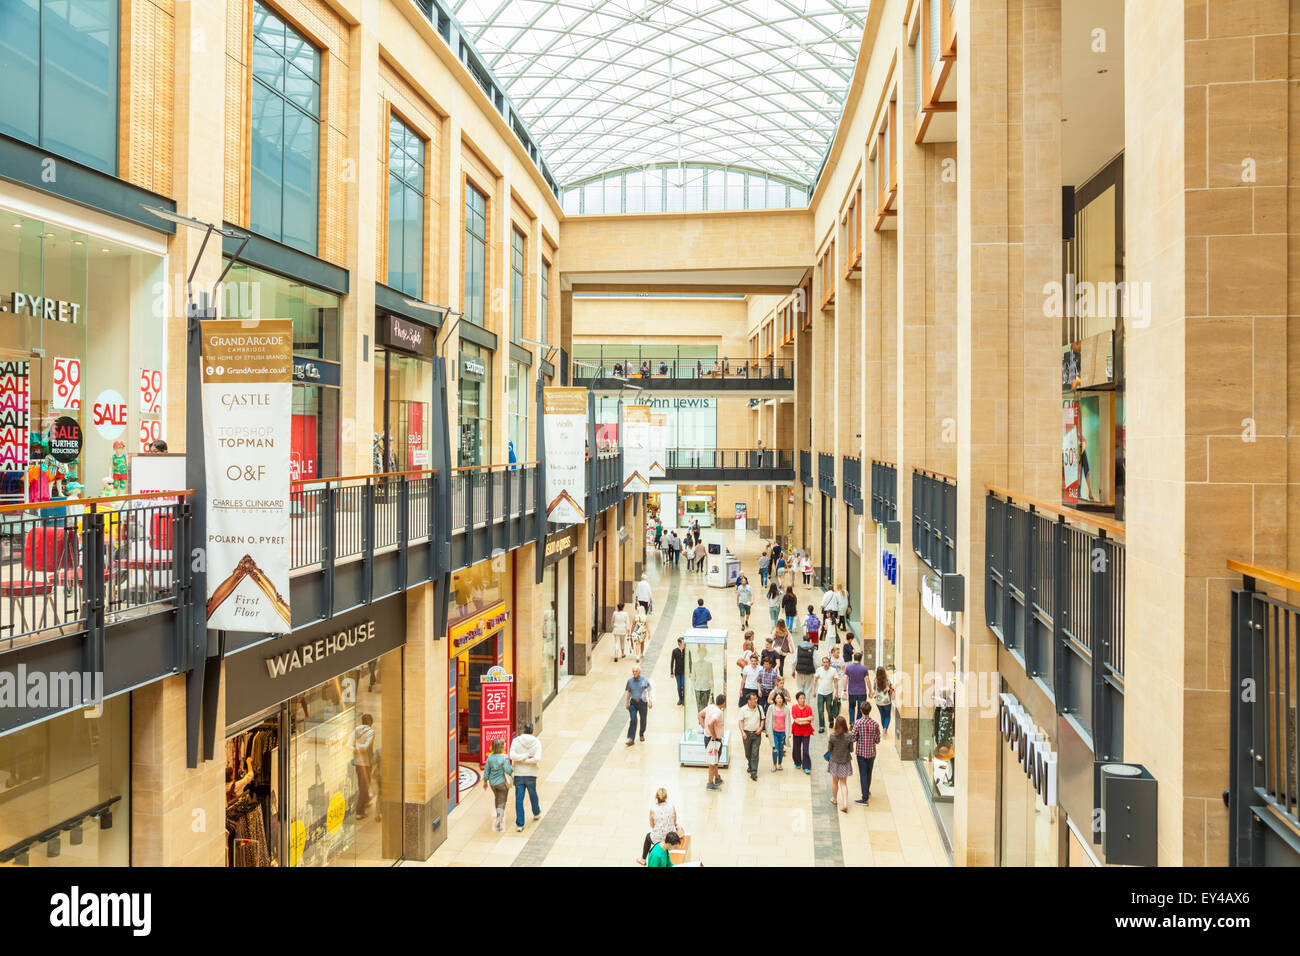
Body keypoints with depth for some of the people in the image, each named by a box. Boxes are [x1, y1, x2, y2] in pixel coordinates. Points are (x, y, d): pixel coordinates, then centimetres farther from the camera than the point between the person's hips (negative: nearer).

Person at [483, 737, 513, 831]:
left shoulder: (490, 757, -4)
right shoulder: (505, 758, -19)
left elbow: (486, 770, 1)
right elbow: (507, 770, -26)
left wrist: (485, 781, 13)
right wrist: (512, 770, -3)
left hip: (492, 782, 5)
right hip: (502, 782, -5)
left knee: (497, 798, 27)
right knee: (501, 802, 5)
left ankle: (499, 816, 40)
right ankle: (499, 821, -8)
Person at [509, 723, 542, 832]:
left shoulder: (516, 741, -4)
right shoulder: (537, 742, -5)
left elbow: (512, 756, -16)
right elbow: (537, 758, -18)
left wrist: (524, 757, -9)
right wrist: (527, 760, -10)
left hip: (518, 774, 0)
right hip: (531, 774, 1)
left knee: (519, 799, 4)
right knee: (533, 794, 23)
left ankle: (520, 824, 2)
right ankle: (536, 813, 46)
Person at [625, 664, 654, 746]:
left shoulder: (644, 680, -9)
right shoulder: (630, 680, -2)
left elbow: (649, 691, -4)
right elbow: (629, 692, 9)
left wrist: (650, 701, -12)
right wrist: (627, 703, 12)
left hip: (642, 702, -1)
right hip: (633, 703, 1)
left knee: (643, 720, 13)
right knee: (633, 720, -9)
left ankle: (642, 735, 38)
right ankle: (631, 739, -6)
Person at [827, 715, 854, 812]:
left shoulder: (832, 736, -16)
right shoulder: (848, 736, -15)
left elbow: (829, 749, -8)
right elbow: (851, 750, -6)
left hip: (834, 761, 0)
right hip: (845, 762, 0)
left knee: (835, 781, 20)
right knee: (844, 783, 9)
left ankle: (835, 799, 37)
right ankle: (845, 804, -1)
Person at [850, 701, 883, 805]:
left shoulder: (857, 723, -15)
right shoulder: (875, 724, -9)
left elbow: (853, 739, -14)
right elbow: (877, 740, -4)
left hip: (861, 752, -2)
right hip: (872, 752, 2)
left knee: (863, 775, 1)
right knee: (869, 773, 20)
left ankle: (865, 798, -2)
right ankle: (867, 792, 38)